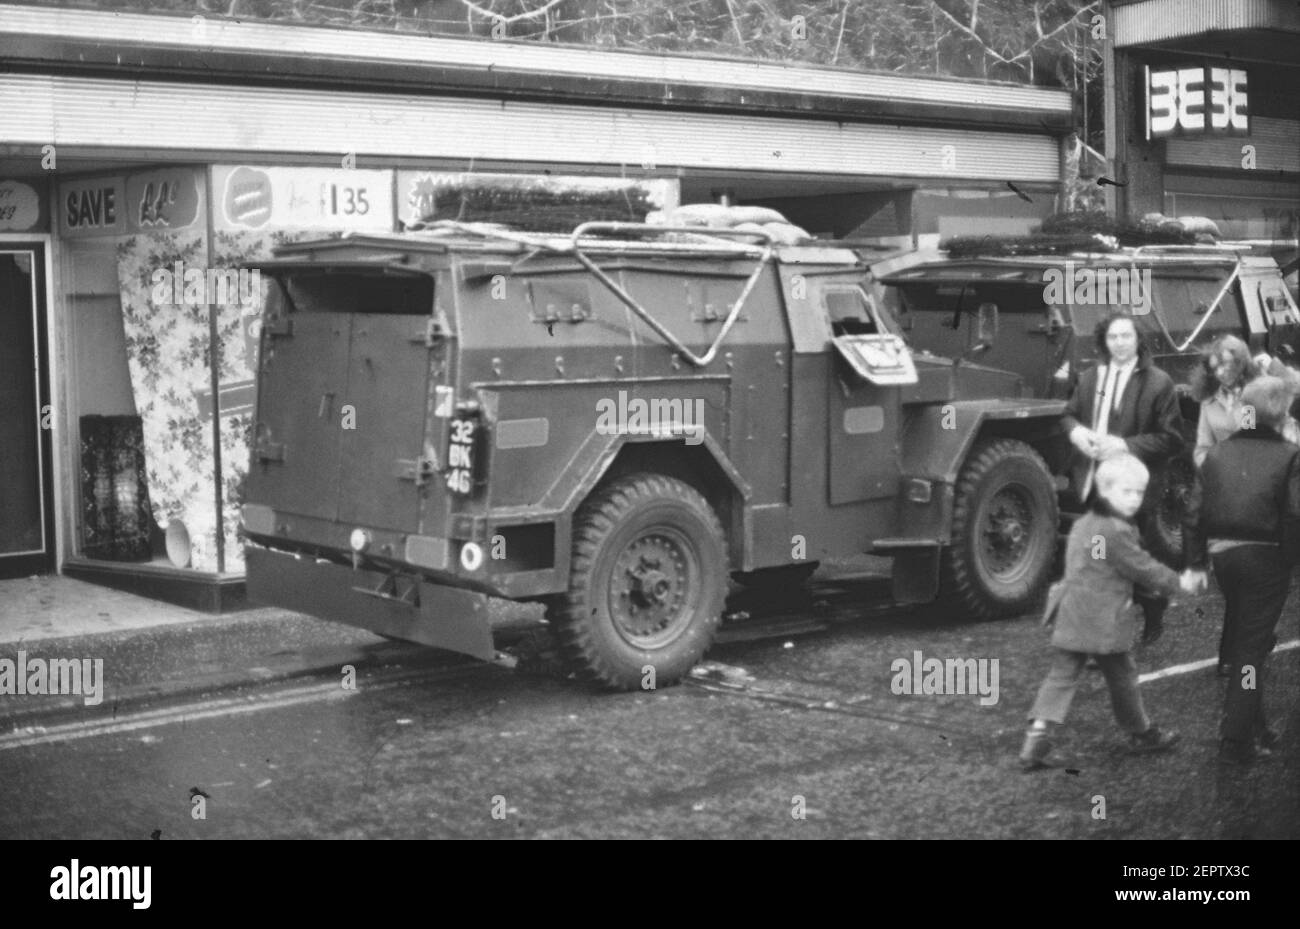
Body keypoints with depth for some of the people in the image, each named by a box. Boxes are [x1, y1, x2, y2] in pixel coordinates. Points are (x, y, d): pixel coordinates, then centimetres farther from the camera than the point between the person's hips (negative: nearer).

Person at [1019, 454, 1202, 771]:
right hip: (1104, 622, -8)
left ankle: (1037, 734, -8)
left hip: (1071, 618, 8)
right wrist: (1179, 583, 0)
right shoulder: (1116, 531, -17)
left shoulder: (1083, 523, 13)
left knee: (1062, 675, 4)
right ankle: (1142, 733, 29)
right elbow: (1142, 567, -12)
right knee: (1122, 676, 11)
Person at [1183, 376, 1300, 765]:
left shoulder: (1218, 453, 4)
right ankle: (1237, 741, 5)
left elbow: (1193, 513, 2)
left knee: (1239, 642, 21)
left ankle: (1252, 728, 34)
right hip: (1265, 558, -5)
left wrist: (1196, 562, 8)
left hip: (1222, 554, 5)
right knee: (1251, 649, 3)